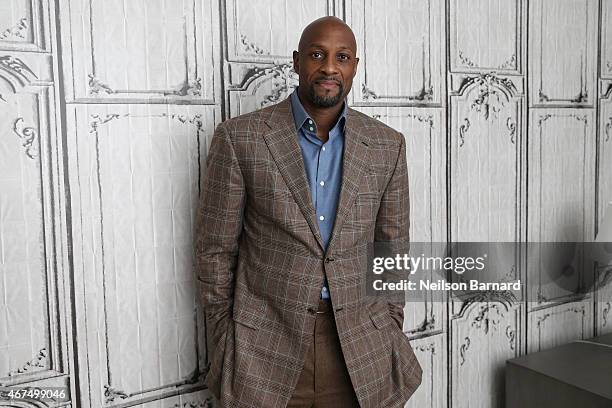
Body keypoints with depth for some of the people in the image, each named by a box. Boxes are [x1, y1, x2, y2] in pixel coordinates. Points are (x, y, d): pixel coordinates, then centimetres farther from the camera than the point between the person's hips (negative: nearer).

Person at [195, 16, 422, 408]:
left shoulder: (387, 145, 0)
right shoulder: (239, 138, -8)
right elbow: (216, 249, -3)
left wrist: (390, 338, 6)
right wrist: (224, 343, 0)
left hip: (361, 346, 2)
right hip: (266, 342, -2)